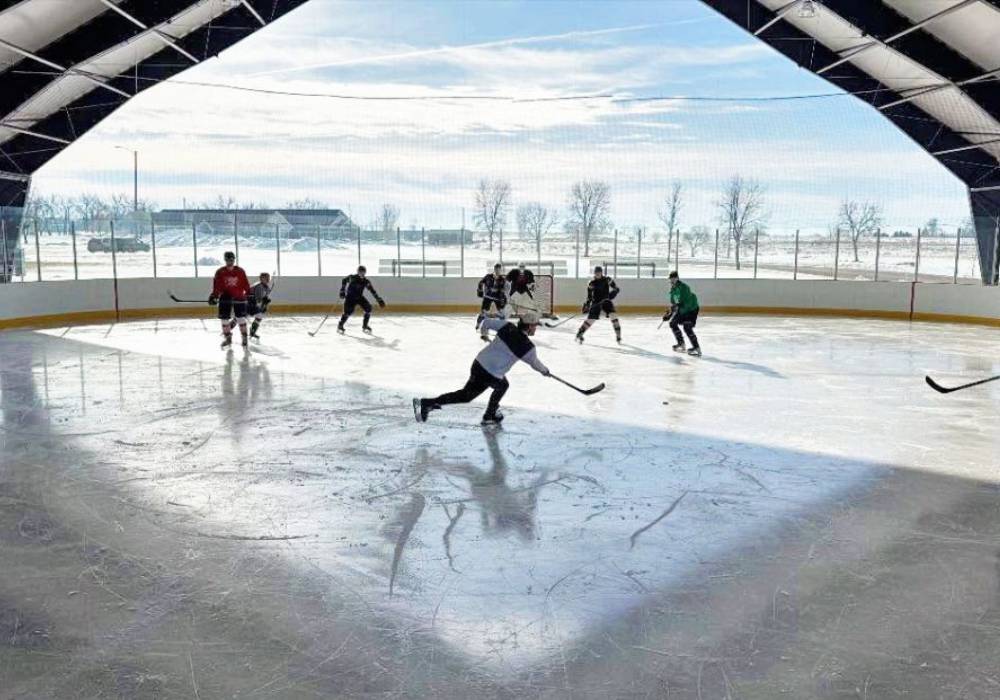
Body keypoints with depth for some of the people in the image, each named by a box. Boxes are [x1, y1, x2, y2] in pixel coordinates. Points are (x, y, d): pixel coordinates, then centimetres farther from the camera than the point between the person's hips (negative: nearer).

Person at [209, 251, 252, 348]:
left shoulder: (240, 271, 0)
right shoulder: (220, 272, -1)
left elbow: (245, 284, 3)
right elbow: (216, 286, -1)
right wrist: (214, 296, -11)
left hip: (239, 297, -1)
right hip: (225, 298, 1)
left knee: (241, 318, -4)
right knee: (224, 318, 3)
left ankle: (244, 337, 5)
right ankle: (228, 338, 18)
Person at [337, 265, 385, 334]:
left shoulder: (366, 281, -7)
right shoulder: (352, 277, -15)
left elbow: (373, 291, -5)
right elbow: (344, 281, 2)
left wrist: (379, 300, -9)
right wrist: (342, 291, -3)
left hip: (359, 297, 4)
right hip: (350, 297, -4)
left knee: (368, 308, -11)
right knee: (348, 311, -19)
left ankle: (365, 326, 5)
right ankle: (340, 326, 3)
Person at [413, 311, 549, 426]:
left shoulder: (507, 326, 2)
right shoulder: (527, 347, -10)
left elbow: (487, 322, 11)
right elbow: (535, 363, 8)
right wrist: (545, 371, 30)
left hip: (479, 362, 8)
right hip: (489, 374, -8)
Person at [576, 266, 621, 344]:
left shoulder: (607, 280, -2)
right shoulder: (592, 283, -5)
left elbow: (616, 288, 3)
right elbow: (589, 296, -2)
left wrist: (612, 293, -16)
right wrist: (586, 304, -10)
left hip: (606, 301, 1)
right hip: (596, 302, -1)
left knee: (613, 314, -18)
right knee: (591, 318, -11)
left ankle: (618, 334, -7)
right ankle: (579, 334, 2)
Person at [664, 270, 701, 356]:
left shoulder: (684, 287, -26)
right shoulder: (673, 289, 3)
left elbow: (687, 302, -34)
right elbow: (673, 303, 12)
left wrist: (678, 306, -44)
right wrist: (669, 313, 5)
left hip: (692, 309, -10)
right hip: (682, 310, 10)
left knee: (687, 327, -22)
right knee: (673, 323, 9)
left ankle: (696, 348, -18)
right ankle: (681, 344, 21)